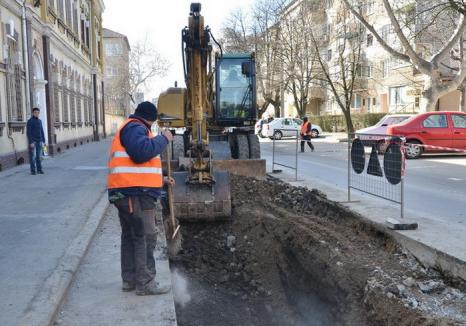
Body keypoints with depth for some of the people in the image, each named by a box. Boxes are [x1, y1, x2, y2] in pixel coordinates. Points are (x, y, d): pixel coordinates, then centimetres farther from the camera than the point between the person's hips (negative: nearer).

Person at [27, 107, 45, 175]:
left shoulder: (39, 121, 12)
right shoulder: (30, 121, -8)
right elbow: (28, 132, -13)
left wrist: (43, 141, 10)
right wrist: (31, 142, -18)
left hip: (39, 141, 6)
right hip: (32, 141, -6)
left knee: (39, 156, 6)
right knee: (33, 156, -4)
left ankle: (39, 169, 11)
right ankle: (33, 170, 1)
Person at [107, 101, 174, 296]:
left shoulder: (130, 129, 26)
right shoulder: (135, 128, -8)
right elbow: (142, 152, -28)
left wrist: (160, 180, 29)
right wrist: (163, 139, -15)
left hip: (128, 193, 11)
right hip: (136, 194, -11)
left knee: (130, 236, 15)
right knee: (146, 238, -5)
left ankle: (130, 280, 24)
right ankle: (145, 284, 0)